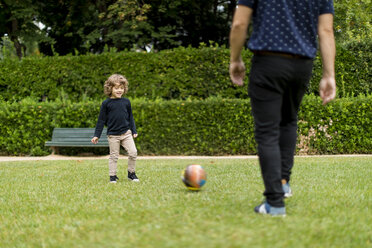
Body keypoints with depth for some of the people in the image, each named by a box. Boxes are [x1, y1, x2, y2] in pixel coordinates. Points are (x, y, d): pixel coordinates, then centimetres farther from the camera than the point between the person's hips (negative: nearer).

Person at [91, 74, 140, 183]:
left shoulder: (126, 102, 5)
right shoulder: (106, 103, -3)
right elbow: (101, 120, 1)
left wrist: (134, 131, 12)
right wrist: (96, 135, 0)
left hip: (126, 133, 2)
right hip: (113, 135, -2)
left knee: (133, 152, -6)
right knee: (113, 156, 4)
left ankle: (131, 173, 11)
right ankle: (113, 176, 15)